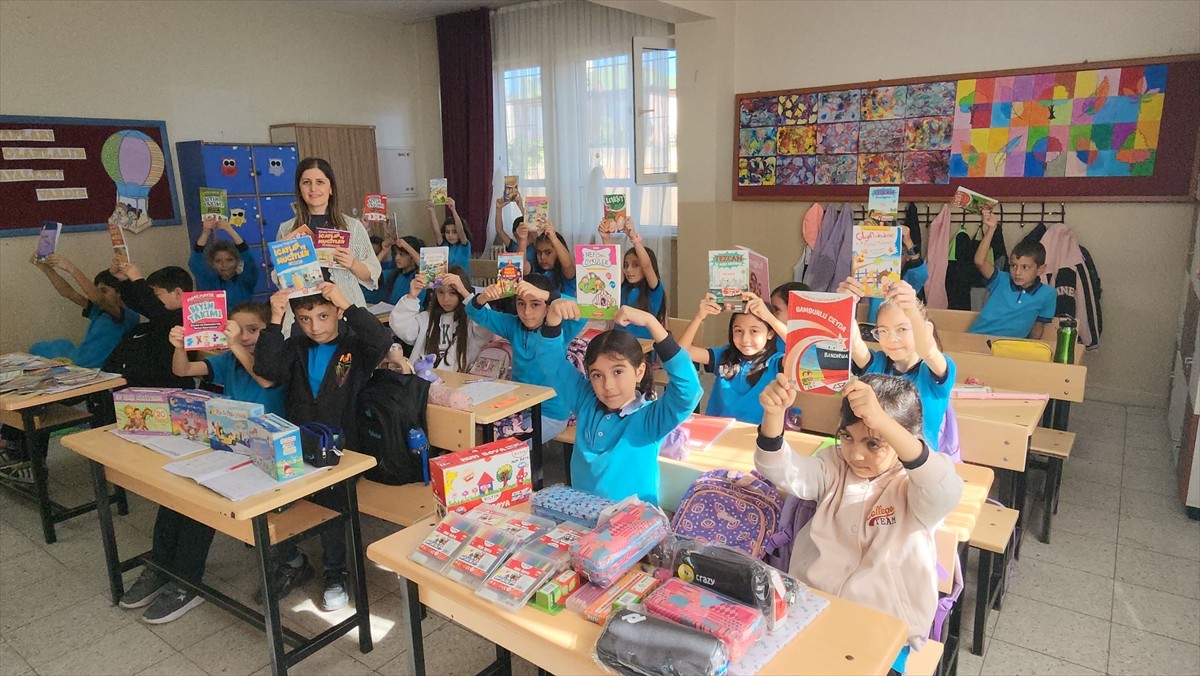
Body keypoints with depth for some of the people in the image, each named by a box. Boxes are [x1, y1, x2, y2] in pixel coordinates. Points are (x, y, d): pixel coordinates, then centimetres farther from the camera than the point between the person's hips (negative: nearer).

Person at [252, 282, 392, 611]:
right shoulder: (296, 348, 12)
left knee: (329, 499, -26)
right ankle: (292, 563, 14)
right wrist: (275, 321, -11)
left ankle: (336, 572, 2)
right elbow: (266, 370, -6)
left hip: (338, 446, -4)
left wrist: (347, 304, -24)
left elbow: (382, 340, -21)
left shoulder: (355, 347, 0)